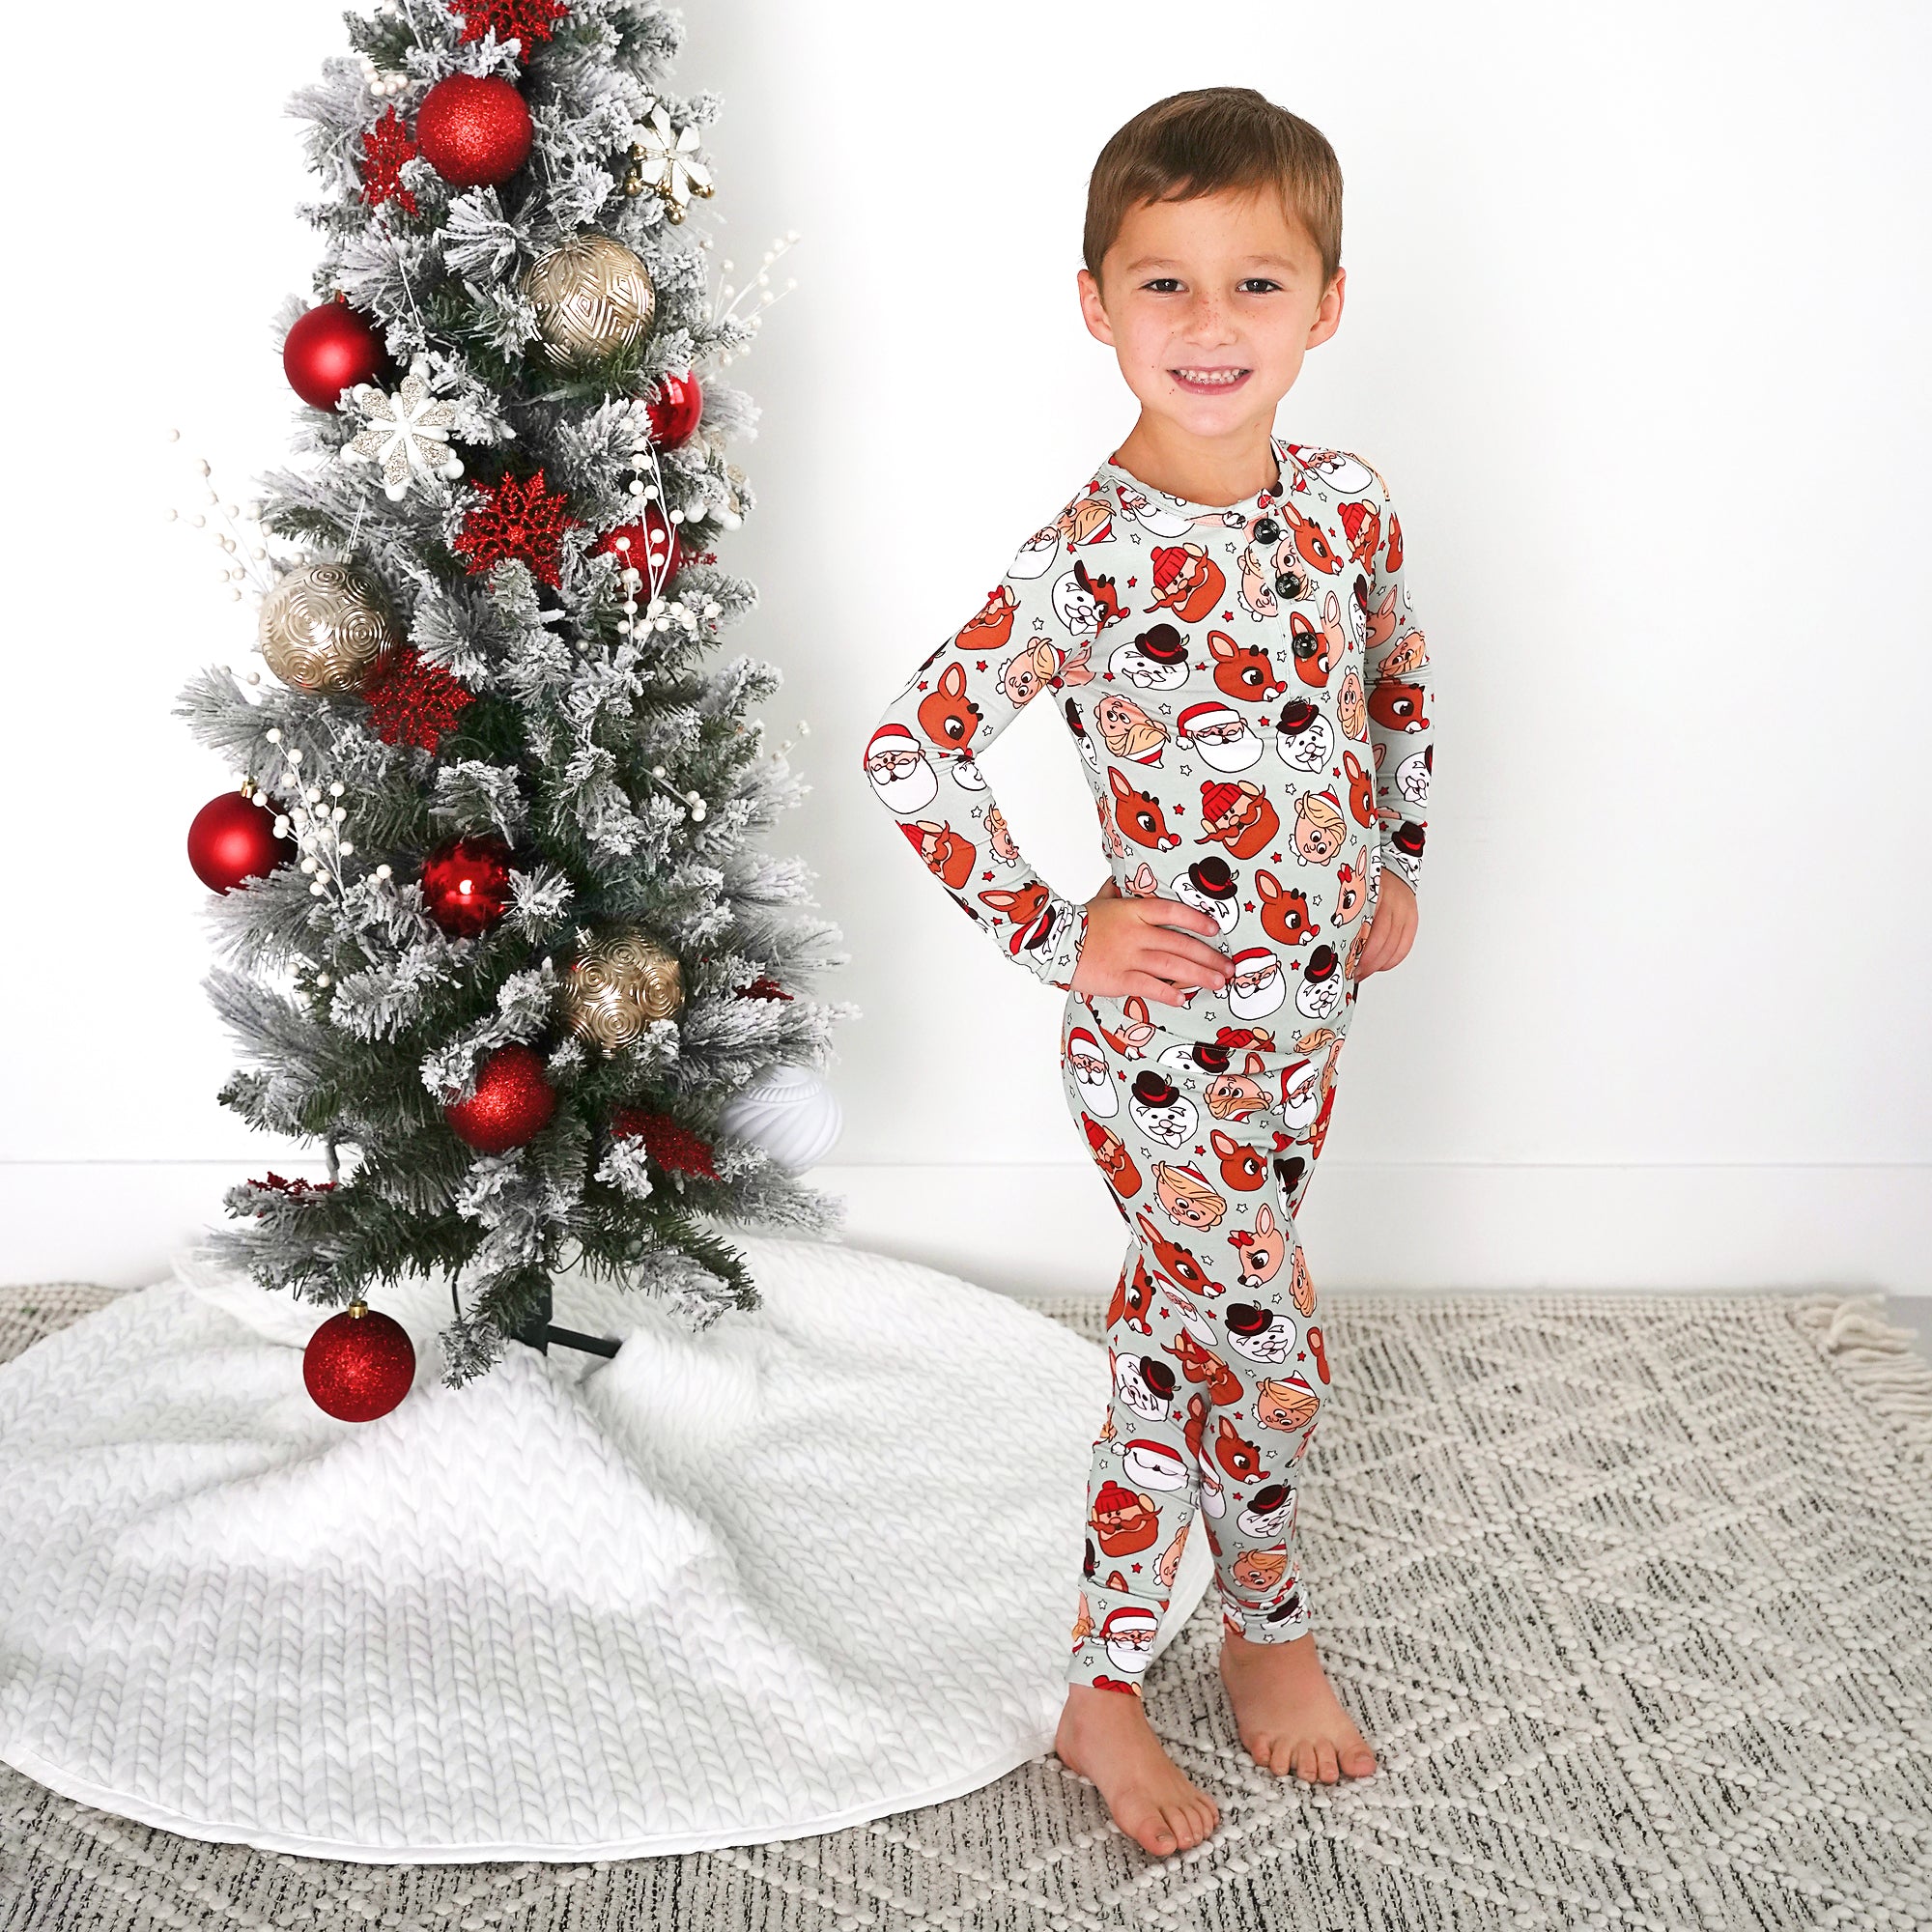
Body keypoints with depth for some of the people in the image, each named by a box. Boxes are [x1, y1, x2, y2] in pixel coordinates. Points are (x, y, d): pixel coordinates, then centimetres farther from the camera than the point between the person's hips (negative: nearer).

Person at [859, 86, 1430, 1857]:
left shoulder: (1347, 506, 0)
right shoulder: (1089, 558, -19)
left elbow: (1401, 682, 19)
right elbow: (910, 746, -20)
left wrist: (1401, 863, 12)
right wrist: (1054, 936, -17)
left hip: (1310, 1005, 6)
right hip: (1167, 1025, -6)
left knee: (1179, 1333, 16)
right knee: (1269, 1355, 1)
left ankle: (1108, 1690, 32)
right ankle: (1273, 1629, 30)